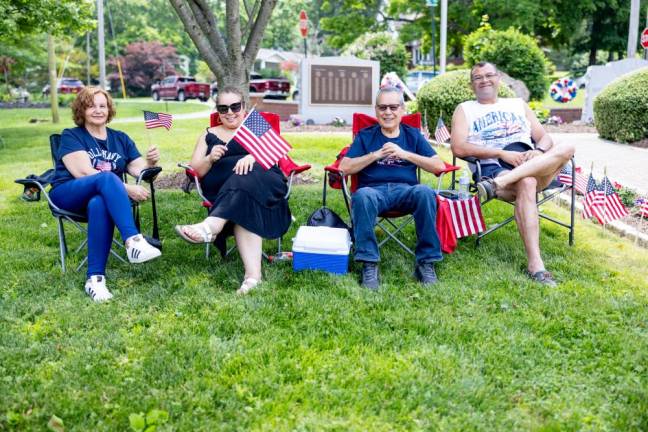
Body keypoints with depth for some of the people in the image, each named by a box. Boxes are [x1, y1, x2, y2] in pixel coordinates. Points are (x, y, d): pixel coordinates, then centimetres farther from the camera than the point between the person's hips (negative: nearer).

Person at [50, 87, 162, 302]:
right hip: (68, 197, -2)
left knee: (99, 204, -38)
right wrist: (126, 189, -20)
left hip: (102, 198, 2)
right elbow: (84, 172, -10)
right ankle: (133, 241, -49)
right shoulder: (71, 136, 6)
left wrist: (150, 162, -15)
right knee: (107, 177, -35)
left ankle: (95, 278, -41)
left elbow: (138, 169, 11)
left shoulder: (121, 139, 20)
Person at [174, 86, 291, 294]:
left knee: (243, 180, -37)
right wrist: (210, 159, -8)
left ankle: (211, 226, -52)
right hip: (223, 193, 1)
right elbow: (196, 171, 15)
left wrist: (252, 156, -23)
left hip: (264, 182, 0)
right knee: (244, 208, -35)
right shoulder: (209, 135, 25)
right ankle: (253, 274, -50)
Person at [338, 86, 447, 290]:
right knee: (362, 195, -37)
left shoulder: (413, 135, 20)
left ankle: (426, 263, -25)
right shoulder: (365, 136, 18)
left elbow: (439, 166, 8)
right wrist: (376, 155, -2)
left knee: (425, 192, -34)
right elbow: (344, 168, 6)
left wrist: (405, 154, -2)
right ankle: (369, 265, -33)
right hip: (374, 189, -1)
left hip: (405, 190, 1)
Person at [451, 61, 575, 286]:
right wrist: (502, 153, -11)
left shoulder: (518, 104, 29)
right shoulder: (465, 109, 18)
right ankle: (534, 264, -45)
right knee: (526, 183, -38)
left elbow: (545, 138, 20)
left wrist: (539, 152, -7)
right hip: (492, 166, -4)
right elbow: (459, 147, 0)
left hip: (537, 168, 4)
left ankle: (497, 184, -41)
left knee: (566, 149, -27)